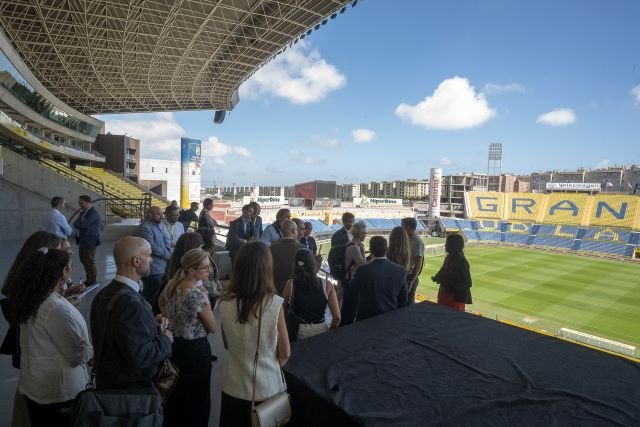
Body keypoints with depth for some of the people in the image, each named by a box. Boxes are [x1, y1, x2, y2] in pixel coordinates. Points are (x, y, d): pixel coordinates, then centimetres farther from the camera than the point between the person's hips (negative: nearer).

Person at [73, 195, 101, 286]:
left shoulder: (93, 212, -17)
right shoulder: (83, 212, 14)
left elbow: (83, 224, -23)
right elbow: (78, 223, 13)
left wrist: (76, 223, -4)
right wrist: (78, 223, -8)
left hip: (90, 241, -10)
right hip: (83, 240, 10)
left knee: (89, 261, -2)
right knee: (84, 260, 17)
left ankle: (92, 282, 9)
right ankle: (89, 279, 29)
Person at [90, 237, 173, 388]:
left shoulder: (104, 293, -2)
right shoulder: (130, 303, -31)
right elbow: (140, 357, -29)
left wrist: (151, 324, 2)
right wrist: (165, 340, -13)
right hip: (129, 389, -8)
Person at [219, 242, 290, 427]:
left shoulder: (225, 304, -15)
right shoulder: (275, 304, -23)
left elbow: (227, 345, 2)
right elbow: (285, 353, -11)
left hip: (233, 386, 2)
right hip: (267, 388, -2)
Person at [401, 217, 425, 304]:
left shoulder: (417, 242, -17)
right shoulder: (407, 240, 8)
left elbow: (418, 265, -19)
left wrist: (411, 282, -21)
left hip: (410, 277, -8)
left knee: (408, 302, 2)